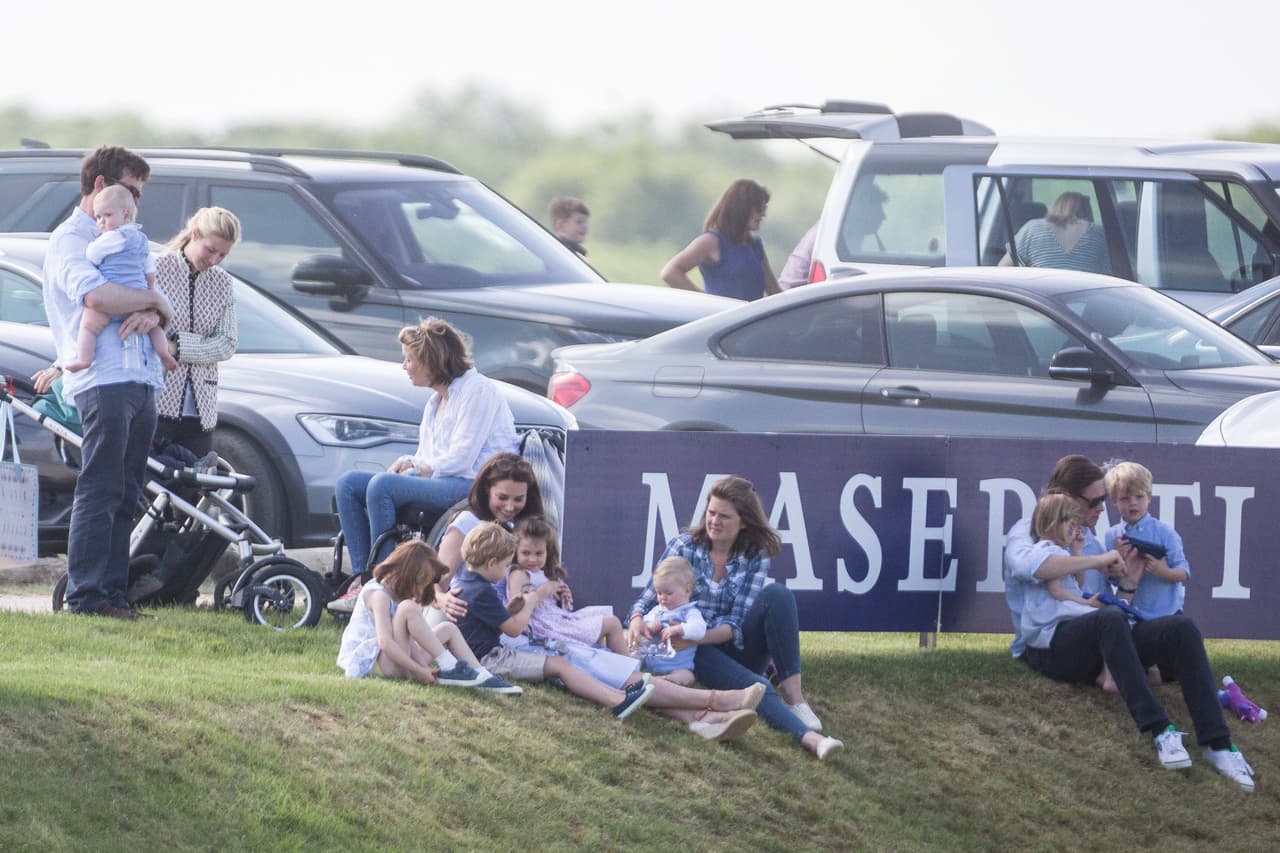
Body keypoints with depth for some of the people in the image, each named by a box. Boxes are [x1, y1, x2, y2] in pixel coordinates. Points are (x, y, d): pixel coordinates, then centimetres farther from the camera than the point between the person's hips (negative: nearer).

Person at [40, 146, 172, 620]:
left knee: (125, 498, 8)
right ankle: (84, 595, -11)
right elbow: (95, 296, -24)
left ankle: (113, 593, 9)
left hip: (140, 384, 9)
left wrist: (150, 315, -7)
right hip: (103, 381, -9)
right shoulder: (70, 240, -3)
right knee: (99, 493, -11)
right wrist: (153, 300, -9)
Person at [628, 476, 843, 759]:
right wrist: (637, 620, -25)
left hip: (736, 649, 2)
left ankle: (793, 694, -30)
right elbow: (649, 598, -1)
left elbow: (738, 624, -9)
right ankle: (808, 737, -60)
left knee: (777, 595, -26)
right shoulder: (683, 547, 0)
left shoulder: (755, 557, 1)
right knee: (755, 685, -35)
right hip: (698, 653, -2)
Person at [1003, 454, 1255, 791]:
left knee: (1181, 629, -19)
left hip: (1100, 644, 6)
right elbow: (1026, 563, -21)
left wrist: (1128, 581, 9)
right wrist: (1098, 561, -17)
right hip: (1049, 646, -6)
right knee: (1110, 620, -39)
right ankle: (1160, 732, -42)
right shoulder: (1028, 532, 6)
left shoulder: (1089, 541, 26)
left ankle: (1217, 744, -28)